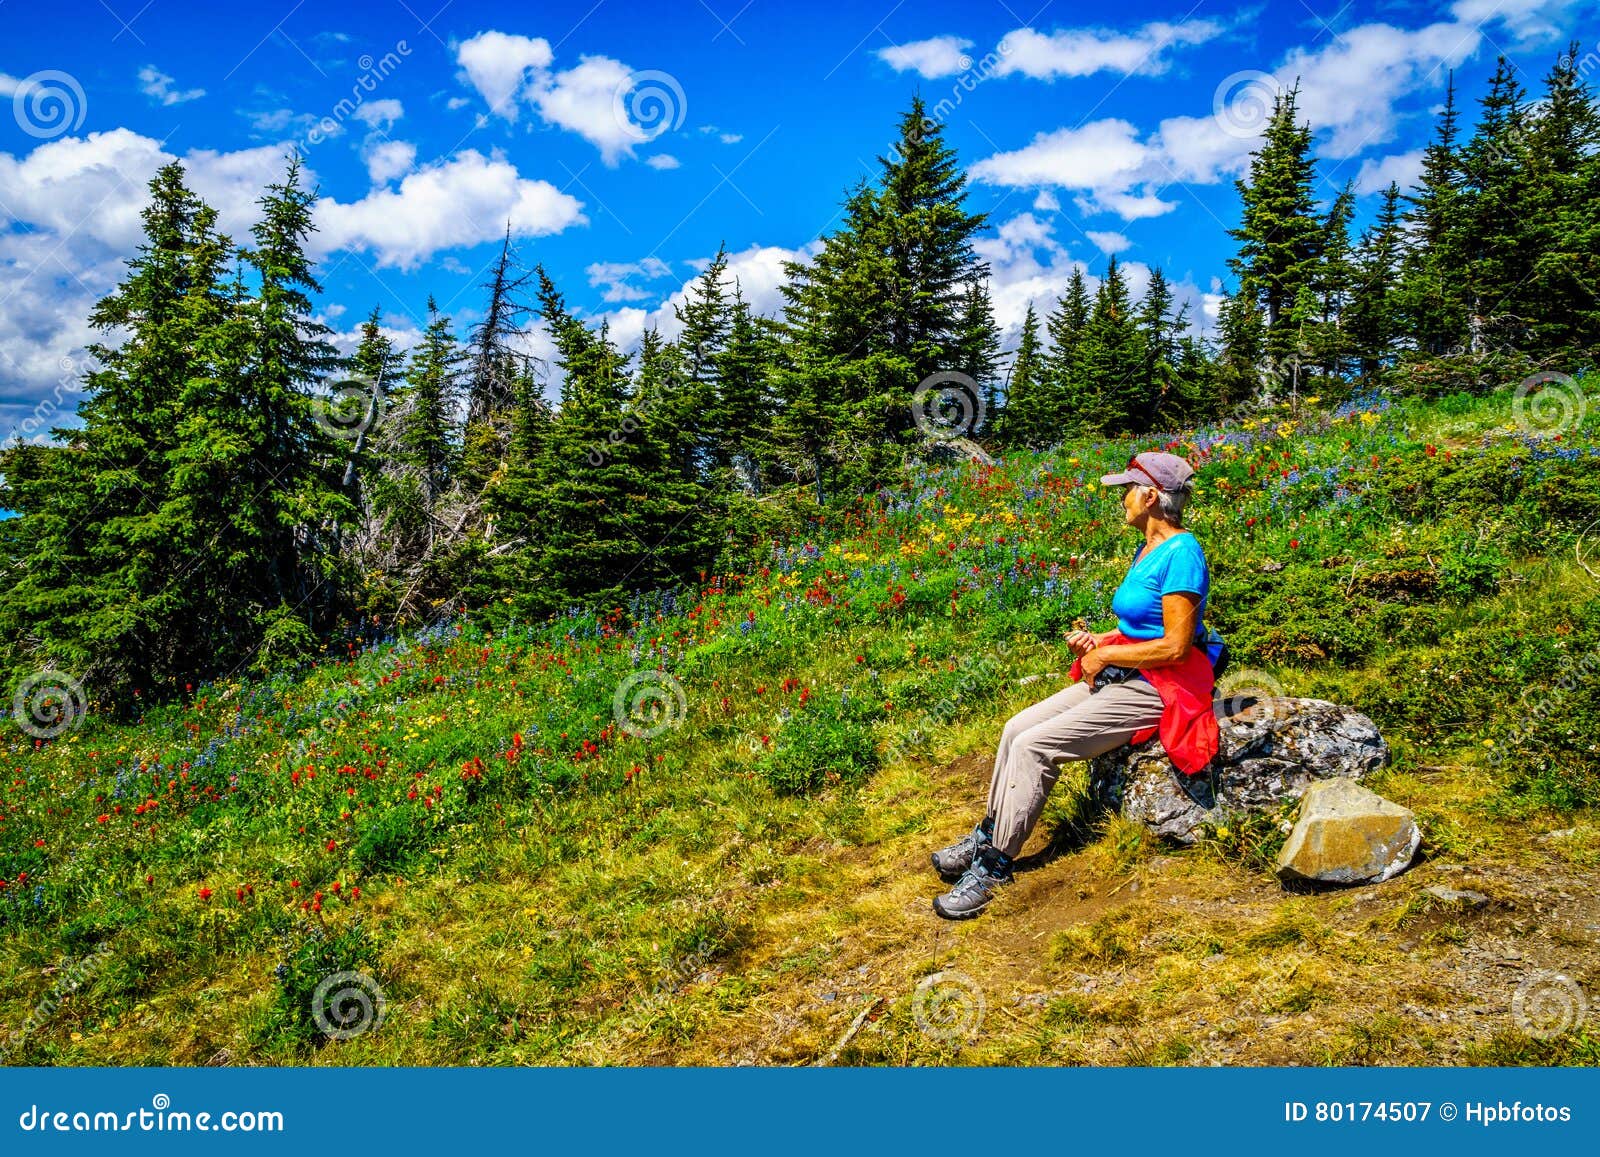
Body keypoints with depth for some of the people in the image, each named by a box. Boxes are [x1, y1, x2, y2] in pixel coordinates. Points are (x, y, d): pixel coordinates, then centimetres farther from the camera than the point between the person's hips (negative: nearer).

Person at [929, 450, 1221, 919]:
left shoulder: (1181, 553, -17)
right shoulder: (1147, 549, 14)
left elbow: (1175, 646, -22)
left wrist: (1104, 655, -13)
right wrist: (1099, 640, 3)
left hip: (1157, 689, -10)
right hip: (1122, 676, 10)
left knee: (1034, 746, -19)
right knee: (1017, 728, -4)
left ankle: (993, 865, -9)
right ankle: (986, 835, 5)